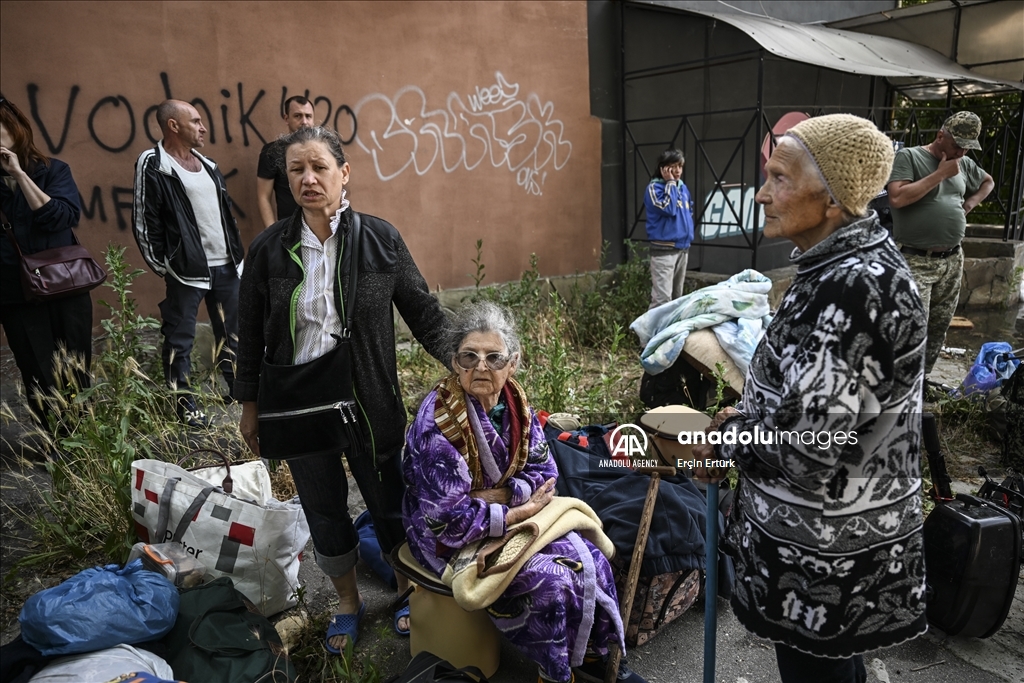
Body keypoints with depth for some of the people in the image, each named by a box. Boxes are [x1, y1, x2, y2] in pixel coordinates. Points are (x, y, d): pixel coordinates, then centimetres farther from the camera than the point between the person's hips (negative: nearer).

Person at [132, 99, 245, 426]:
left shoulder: (208, 165, 13)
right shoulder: (152, 164, -8)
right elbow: (143, 222, -9)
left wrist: (237, 253, 15)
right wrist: (161, 266, -9)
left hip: (226, 264, 7)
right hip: (185, 270, -7)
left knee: (231, 329, 15)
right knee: (180, 337, 3)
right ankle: (185, 400, 15)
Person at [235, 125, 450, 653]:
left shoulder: (380, 239, -7)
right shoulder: (268, 248, -3)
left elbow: (423, 312, -2)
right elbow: (251, 333, 4)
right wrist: (249, 405, 8)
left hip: (369, 402, -1)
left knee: (388, 502, 13)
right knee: (323, 511, 16)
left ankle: (406, 592, 41)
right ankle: (348, 603, 41)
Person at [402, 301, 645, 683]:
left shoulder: (513, 401, -6)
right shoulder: (438, 423, -27)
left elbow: (543, 470, -1)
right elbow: (448, 518, -26)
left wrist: (497, 496, -18)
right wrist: (518, 514, -22)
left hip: (507, 514, 7)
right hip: (450, 538, -6)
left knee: (591, 564, -7)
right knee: (555, 584, -20)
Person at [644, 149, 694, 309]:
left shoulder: (683, 187, 14)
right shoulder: (654, 187, -8)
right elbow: (669, 208, -22)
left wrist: (688, 236, 13)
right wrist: (670, 182, -14)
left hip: (683, 248, 7)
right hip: (664, 250, -7)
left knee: (677, 297, 14)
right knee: (662, 299, -14)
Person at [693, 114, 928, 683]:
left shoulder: (851, 285, -27)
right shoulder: (854, 262, 5)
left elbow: (810, 444, -29)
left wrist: (724, 440, -13)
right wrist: (749, 418, 6)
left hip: (826, 550, -9)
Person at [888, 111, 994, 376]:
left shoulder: (964, 164, 14)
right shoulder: (909, 157, -6)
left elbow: (988, 182, 34)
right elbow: (897, 198, -21)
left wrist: (971, 202, 14)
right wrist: (940, 173, -14)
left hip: (952, 261, 8)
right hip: (916, 261, -7)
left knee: (938, 330, 13)